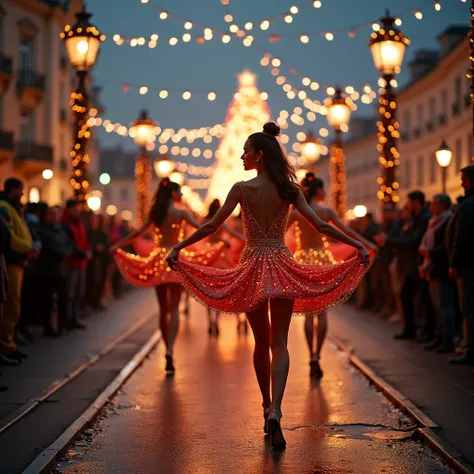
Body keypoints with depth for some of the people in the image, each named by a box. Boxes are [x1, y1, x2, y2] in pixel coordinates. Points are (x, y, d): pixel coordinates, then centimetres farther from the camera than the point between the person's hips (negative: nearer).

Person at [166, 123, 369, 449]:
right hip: (282, 266, 1)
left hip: (253, 266, -1)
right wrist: (357, 245, 3)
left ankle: (268, 407, 23)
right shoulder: (289, 189, 0)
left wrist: (179, 247, 3)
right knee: (280, 343, 0)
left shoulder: (242, 189, -6)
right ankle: (275, 411, -17)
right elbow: (320, 226, -3)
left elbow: (212, 226, -5)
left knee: (262, 342, 15)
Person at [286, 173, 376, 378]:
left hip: (304, 261, 1)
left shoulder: (296, 212, -2)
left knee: (308, 312, 7)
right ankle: (317, 356, -2)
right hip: (323, 261, -1)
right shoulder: (326, 212, -5)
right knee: (322, 311, 5)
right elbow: (347, 231, 0)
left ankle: (312, 357, 3)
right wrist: (367, 244, 11)